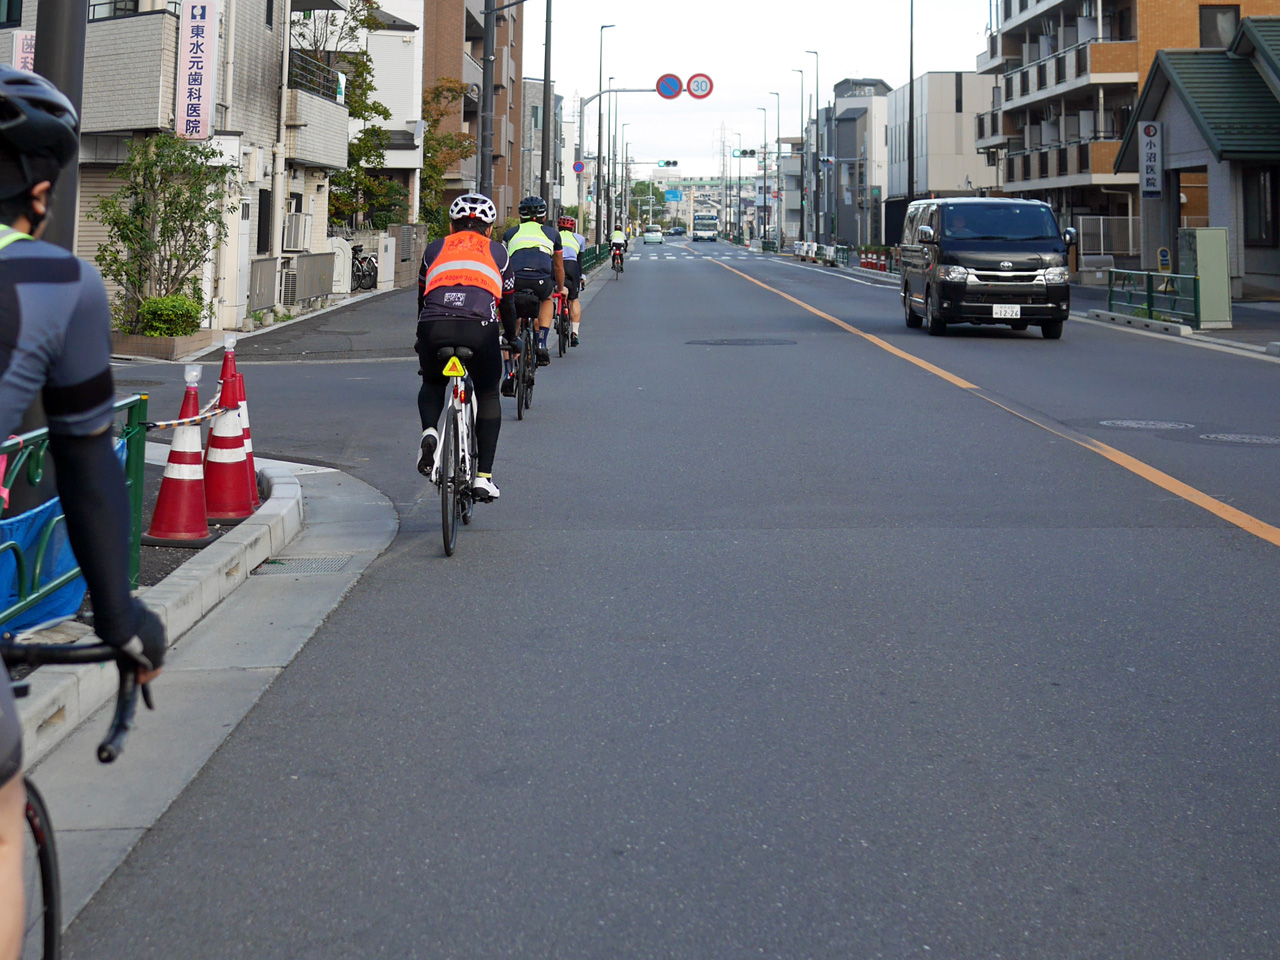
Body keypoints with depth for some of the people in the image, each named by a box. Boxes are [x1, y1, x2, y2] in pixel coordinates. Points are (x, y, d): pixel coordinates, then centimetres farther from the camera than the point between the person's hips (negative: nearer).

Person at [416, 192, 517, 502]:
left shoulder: (434, 249, 30)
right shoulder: (498, 252, 28)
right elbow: (507, 304, 36)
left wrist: (423, 338, 52)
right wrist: (512, 340, 53)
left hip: (434, 326, 1)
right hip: (480, 328, -1)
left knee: (432, 383, 30)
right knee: (488, 395, 21)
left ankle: (429, 431, -1)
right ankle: (483, 477, 13)